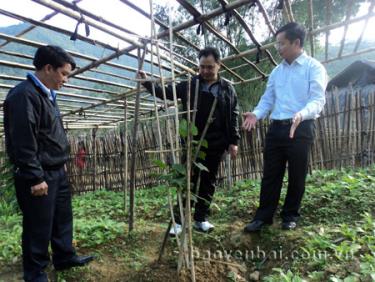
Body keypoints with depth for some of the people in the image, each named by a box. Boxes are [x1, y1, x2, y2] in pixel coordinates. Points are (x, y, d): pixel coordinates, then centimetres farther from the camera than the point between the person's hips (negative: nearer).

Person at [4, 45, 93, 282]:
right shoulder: (24, 95, -18)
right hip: (39, 176, -9)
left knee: (63, 218, 19)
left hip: (57, 172, 9)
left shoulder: (48, 95, 12)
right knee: (38, 227, 6)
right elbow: (23, 142, -22)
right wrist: (36, 177, -21)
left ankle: (65, 257, 37)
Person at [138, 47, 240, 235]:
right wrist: (147, 82, -6)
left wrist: (233, 141, 0)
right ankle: (180, 220, 11)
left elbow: (233, 116, 5)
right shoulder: (190, 85, 4)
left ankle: (201, 219, 22)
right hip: (192, 142, -1)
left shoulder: (227, 88, 5)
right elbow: (166, 93, 6)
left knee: (208, 182, 9)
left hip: (215, 144, 1)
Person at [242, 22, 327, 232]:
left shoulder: (314, 67, -3)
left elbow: (318, 100, -14)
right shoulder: (277, 71, 16)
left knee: (296, 176, 8)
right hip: (276, 128, 5)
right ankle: (263, 216, 18)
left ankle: (291, 216, 25)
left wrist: (301, 114, -34)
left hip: (301, 129, -5)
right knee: (270, 175, 7)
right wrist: (256, 114, -6)